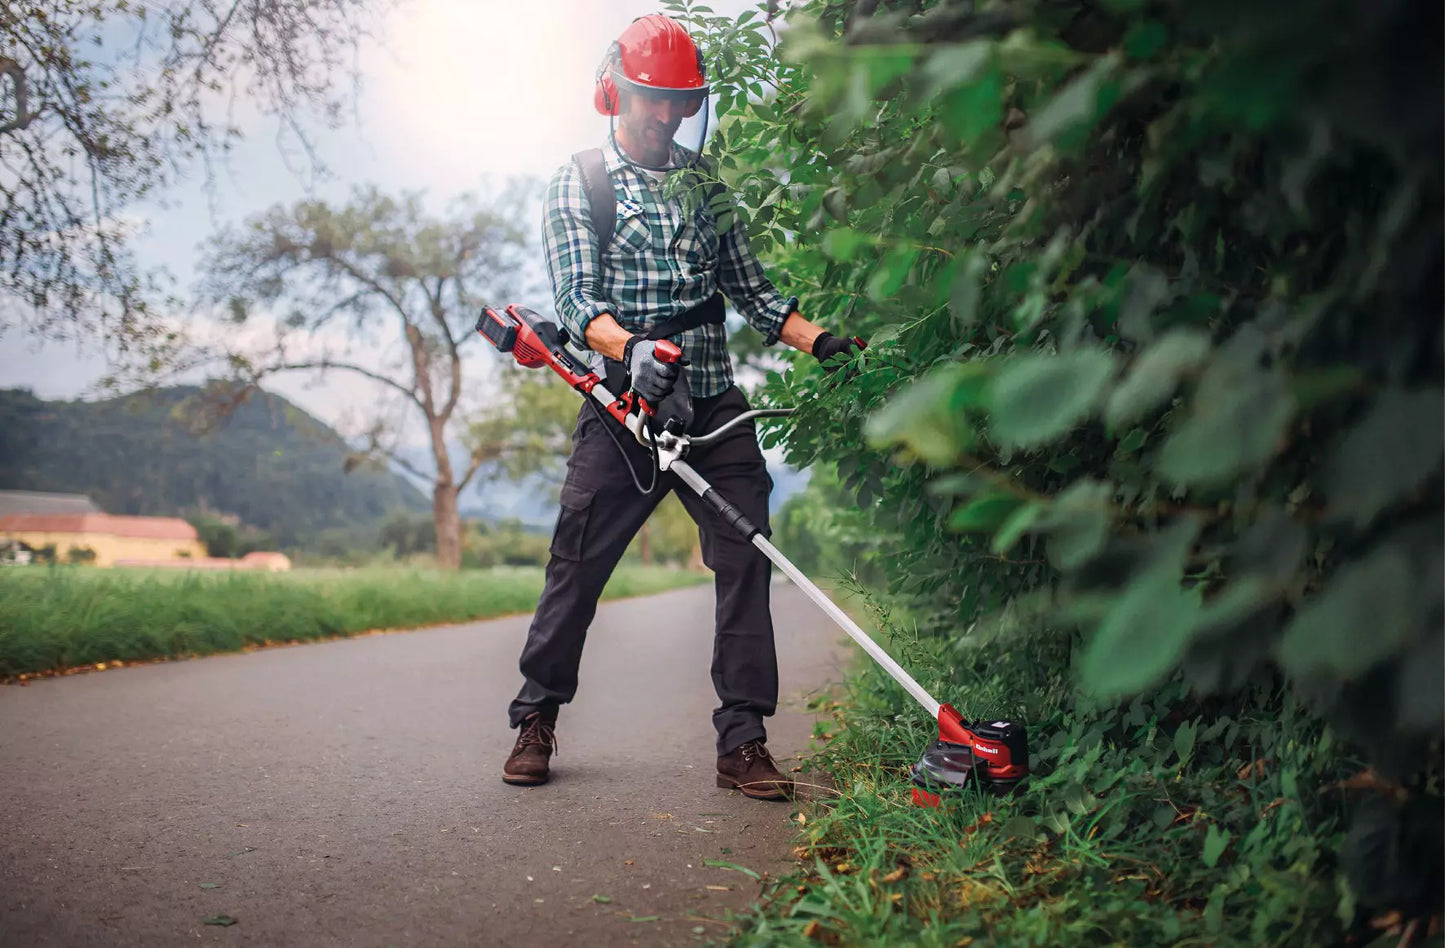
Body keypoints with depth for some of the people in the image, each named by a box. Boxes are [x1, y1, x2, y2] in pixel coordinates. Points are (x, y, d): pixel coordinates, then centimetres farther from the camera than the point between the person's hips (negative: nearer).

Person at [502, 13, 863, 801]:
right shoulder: (577, 184, 5)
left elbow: (750, 288, 18)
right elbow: (577, 301, -6)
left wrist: (820, 342, 4)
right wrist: (630, 347, -26)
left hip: (715, 405, 3)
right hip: (625, 405, -3)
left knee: (746, 558, -4)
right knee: (577, 559, -3)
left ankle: (742, 742, 3)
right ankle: (535, 721, 15)